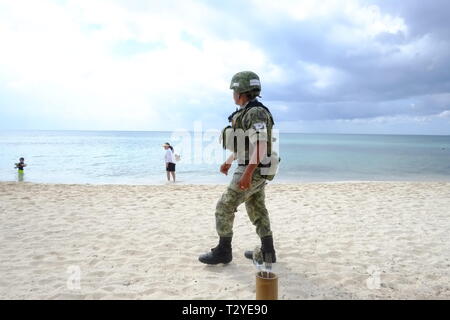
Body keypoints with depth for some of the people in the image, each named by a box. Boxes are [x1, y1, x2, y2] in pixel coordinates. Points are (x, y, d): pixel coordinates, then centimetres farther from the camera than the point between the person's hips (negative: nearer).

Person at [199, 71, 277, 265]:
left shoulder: (255, 112, -19)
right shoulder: (250, 113, 15)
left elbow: (261, 146, -27)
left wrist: (247, 174, -30)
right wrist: (228, 162, 29)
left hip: (252, 172, -10)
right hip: (255, 171, 10)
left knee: (225, 208, -3)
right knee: (257, 212, 14)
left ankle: (223, 251, 7)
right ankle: (267, 252, 20)